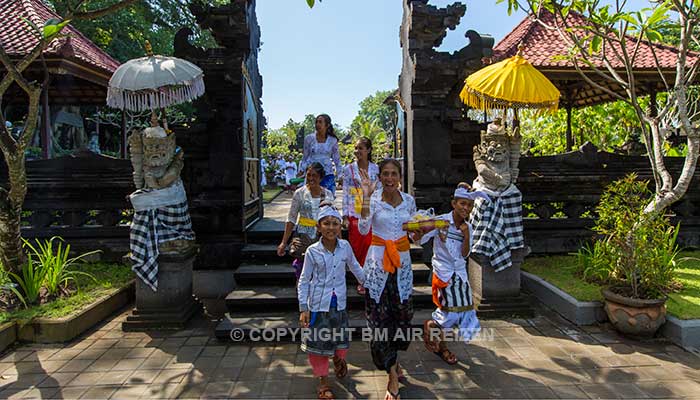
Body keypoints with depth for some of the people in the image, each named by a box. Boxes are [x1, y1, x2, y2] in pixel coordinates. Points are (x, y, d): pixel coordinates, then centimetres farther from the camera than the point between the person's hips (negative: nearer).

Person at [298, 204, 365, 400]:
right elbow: (304, 281, -6)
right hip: (318, 304, -2)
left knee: (341, 339, 16)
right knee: (318, 341, 6)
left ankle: (338, 359, 51)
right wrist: (303, 308, -8)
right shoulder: (312, 251, -14)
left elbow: (354, 266, 13)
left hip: (339, 302, 3)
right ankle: (323, 380, 26)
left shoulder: (345, 246, -7)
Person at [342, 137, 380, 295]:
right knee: (356, 248, 3)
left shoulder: (376, 169, 3)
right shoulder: (349, 169, 1)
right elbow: (345, 194, 2)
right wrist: (345, 216, -2)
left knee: (370, 246, 0)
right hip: (354, 215, 0)